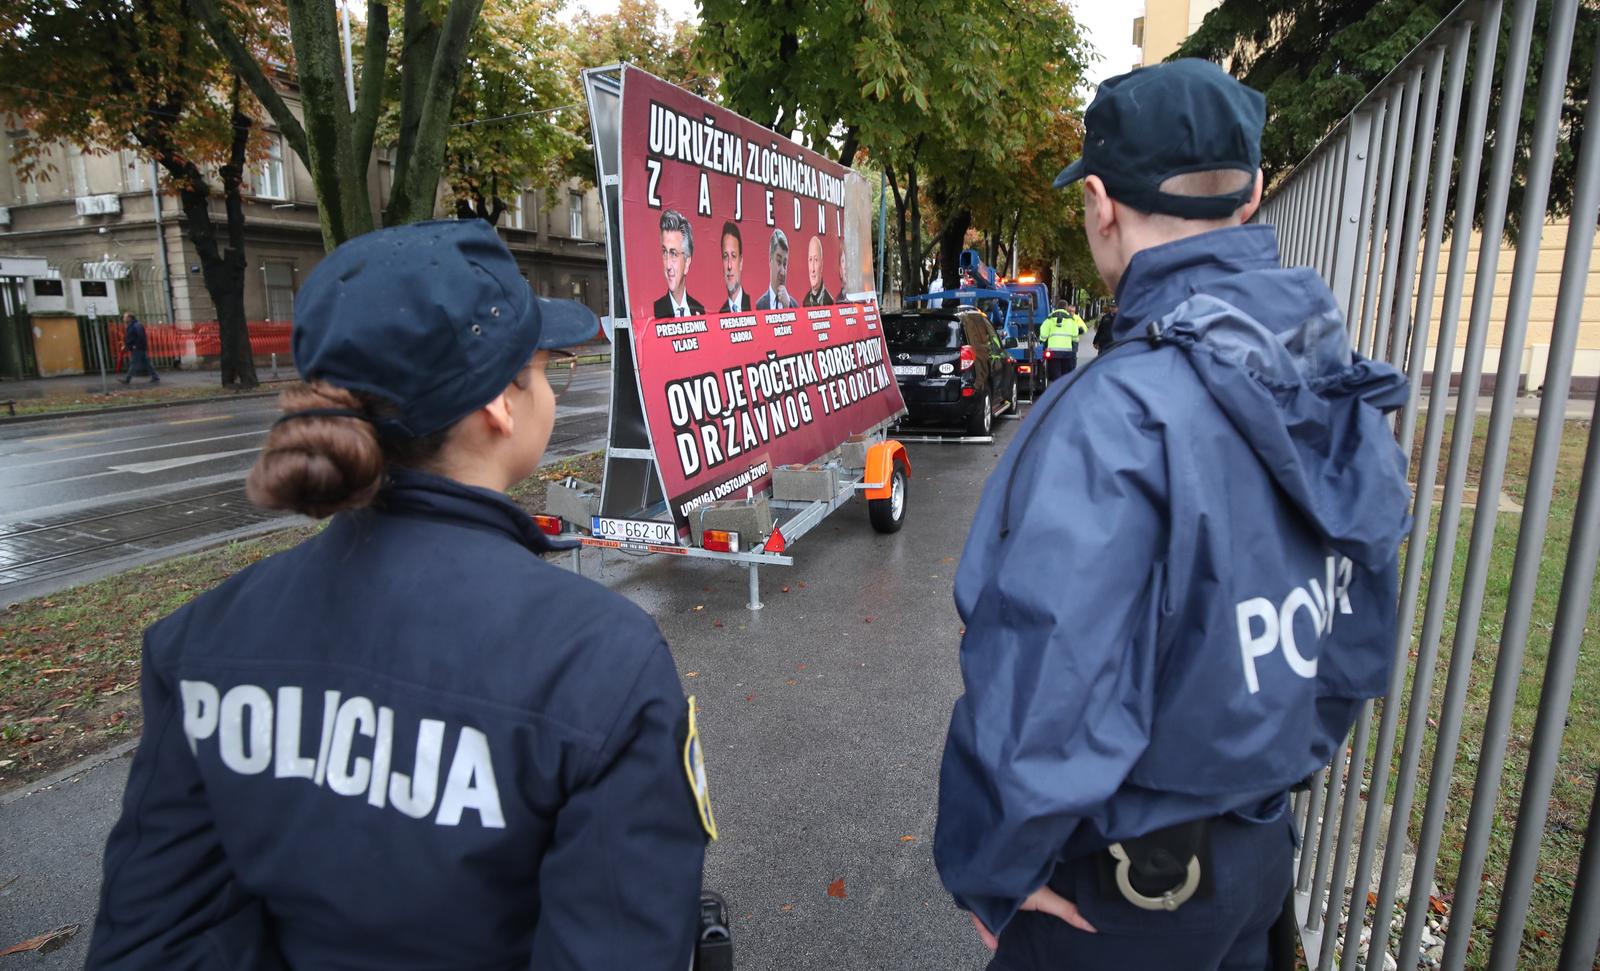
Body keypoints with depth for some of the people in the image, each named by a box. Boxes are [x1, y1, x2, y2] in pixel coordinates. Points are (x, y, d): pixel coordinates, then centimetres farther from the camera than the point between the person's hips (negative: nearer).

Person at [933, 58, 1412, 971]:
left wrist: (991, 876, -14)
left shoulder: (1117, 417, -30)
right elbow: (1360, 642, 6)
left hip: (1125, 888, -6)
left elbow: (1042, 703, -32)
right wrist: (1283, 763, 19)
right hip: (1264, 849, 7)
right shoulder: (1339, 389, -4)